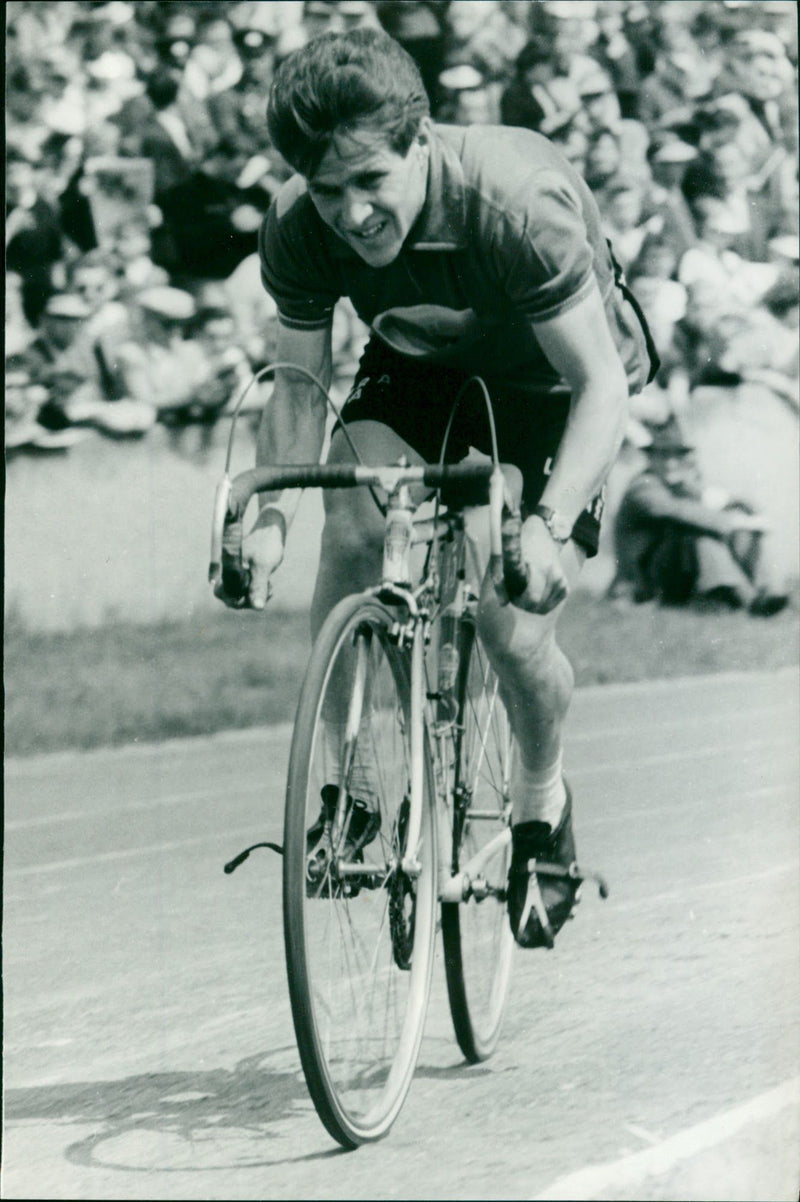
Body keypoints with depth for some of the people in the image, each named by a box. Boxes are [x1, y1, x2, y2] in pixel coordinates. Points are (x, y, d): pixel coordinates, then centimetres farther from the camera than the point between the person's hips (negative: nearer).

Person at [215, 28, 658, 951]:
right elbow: (299, 379, -11)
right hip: (421, 367, 4)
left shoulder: (519, 203, -39)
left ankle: (542, 804, 17)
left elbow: (601, 385, -34)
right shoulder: (298, 229, -25)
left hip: (551, 379, -3)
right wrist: (270, 514, -28)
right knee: (351, 538, -25)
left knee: (514, 629, -16)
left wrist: (552, 524, -49)